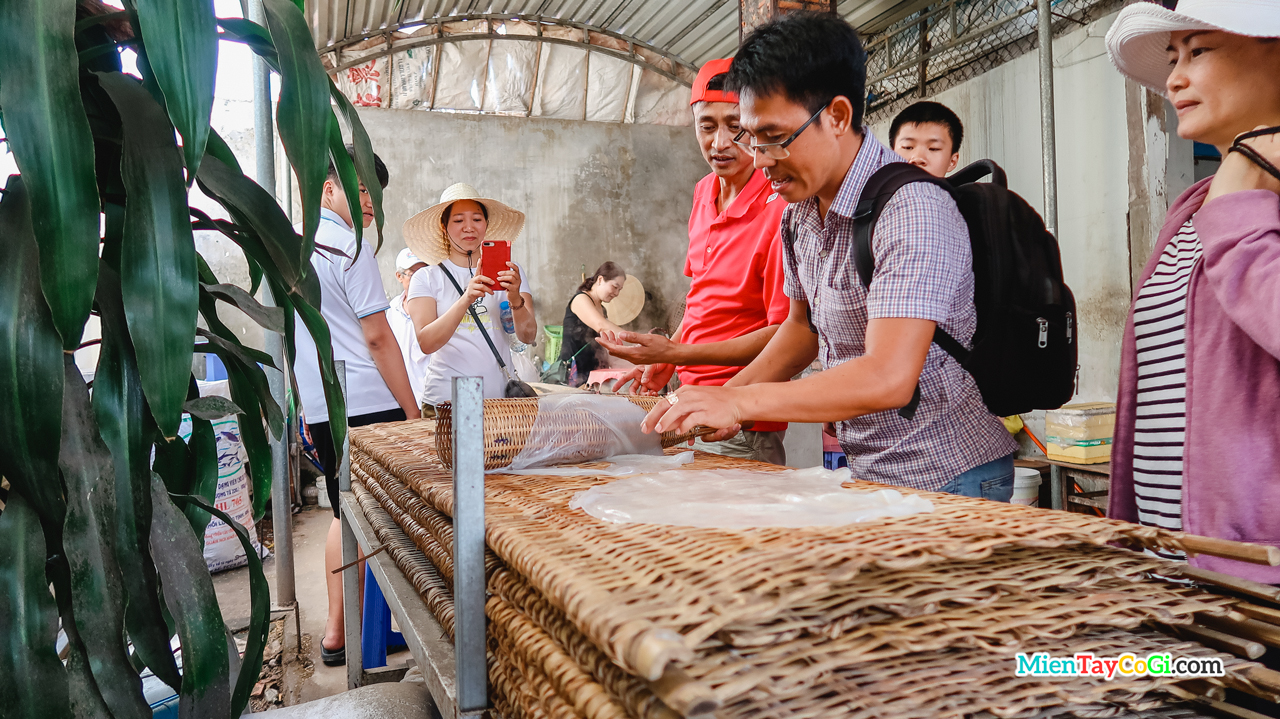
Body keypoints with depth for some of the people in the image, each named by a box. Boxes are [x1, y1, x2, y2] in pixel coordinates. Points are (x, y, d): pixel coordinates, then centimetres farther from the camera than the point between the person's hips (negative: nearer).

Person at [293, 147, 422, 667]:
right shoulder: (349, 248, -10)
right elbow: (378, 338, -14)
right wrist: (413, 411, -10)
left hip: (321, 406, 8)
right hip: (368, 403, -8)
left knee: (346, 515, 16)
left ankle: (336, 634, 21)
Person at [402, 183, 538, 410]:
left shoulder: (510, 272, 8)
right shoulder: (426, 278, 3)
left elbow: (528, 336, -3)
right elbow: (426, 343, -11)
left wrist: (515, 299, -23)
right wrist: (466, 299, -25)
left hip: (501, 398, 2)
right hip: (445, 400, -1)